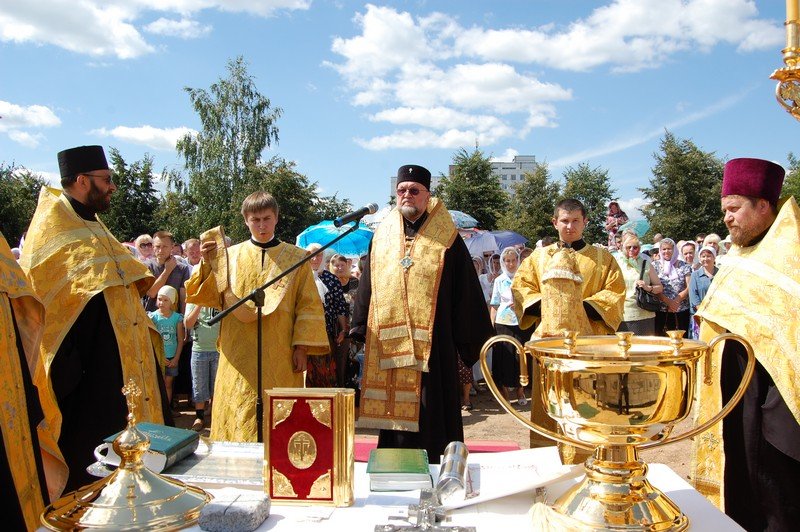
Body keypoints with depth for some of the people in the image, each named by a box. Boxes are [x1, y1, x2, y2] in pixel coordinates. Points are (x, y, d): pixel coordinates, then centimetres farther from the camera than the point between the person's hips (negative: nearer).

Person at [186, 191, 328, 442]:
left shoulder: (295, 258, 5)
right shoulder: (230, 255, 8)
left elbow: (308, 305, 1)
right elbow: (211, 297, 3)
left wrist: (302, 346, -6)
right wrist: (207, 263, -11)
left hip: (279, 357, -1)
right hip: (239, 356, 1)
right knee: (239, 419, 3)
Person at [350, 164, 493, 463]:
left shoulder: (446, 237, 2)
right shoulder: (382, 236, 12)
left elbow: (466, 291, 0)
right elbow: (367, 288, 16)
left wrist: (469, 339, -3)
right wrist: (361, 328, 11)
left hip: (432, 344, -3)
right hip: (388, 343, 3)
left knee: (431, 414, 1)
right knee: (394, 409, 10)